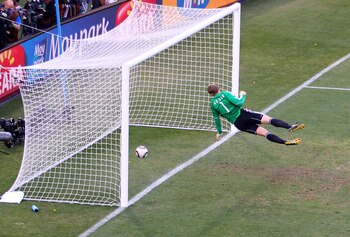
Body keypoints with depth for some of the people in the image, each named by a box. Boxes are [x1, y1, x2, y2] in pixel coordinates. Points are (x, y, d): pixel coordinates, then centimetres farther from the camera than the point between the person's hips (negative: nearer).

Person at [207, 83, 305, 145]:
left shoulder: (212, 104, 11)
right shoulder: (225, 94, -1)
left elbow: (216, 118, 18)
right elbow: (238, 103, -10)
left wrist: (219, 132, 30)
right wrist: (243, 95, 9)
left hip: (237, 124, 4)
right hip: (242, 114, -4)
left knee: (265, 133, 0)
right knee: (269, 119, -12)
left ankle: (286, 142, -14)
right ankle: (290, 127, -32)